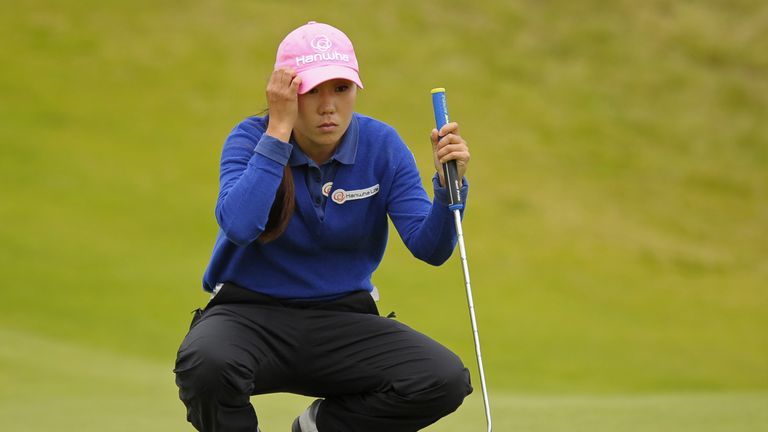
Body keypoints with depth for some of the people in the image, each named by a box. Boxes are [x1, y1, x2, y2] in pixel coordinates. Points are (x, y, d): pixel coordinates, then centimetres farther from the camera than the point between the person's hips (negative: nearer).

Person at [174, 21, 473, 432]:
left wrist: (449, 183, -28)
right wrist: (279, 129, -27)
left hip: (343, 320, 3)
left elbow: (430, 248, -10)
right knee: (204, 363, -38)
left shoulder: (382, 146, -3)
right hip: (250, 314, -2)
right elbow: (239, 225, -29)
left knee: (447, 380, -24)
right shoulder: (251, 138, -9)